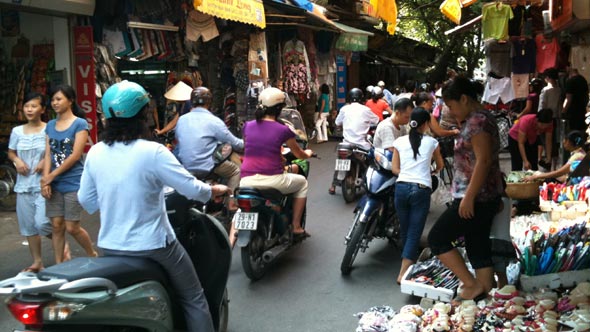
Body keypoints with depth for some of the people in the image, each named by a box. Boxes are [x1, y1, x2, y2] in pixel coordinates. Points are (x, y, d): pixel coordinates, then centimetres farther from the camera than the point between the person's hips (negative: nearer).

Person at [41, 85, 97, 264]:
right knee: (56, 226, 5)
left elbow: (75, 155, -11)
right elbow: (48, 155, 7)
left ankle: (93, 256, 19)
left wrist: (50, 176, -10)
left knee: (72, 227, -3)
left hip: (73, 183, -5)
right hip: (54, 184, 5)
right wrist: (45, 181, -6)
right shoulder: (50, 125, 13)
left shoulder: (80, 123, -4)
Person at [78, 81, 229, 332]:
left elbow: (86, 201, 8)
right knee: (193, 300, 12)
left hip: (110, 247, 6)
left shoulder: (94, 153, -3)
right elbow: (192, 189, -16)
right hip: (152, 246, -5)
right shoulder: (152, 152, -19)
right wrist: (216, 190, 5)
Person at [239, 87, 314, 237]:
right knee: (302, 182, 26)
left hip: (246, 181, 3)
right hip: (273, 180, -3)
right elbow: (300, 154, 14)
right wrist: (308, 153, 39)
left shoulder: (248, 126, 9)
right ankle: (296, 227, 25)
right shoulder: (283, 130, -1)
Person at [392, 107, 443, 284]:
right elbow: (440, 165, 22)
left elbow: (395, 168, 5)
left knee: (404, 230, 18)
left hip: (402, 188, 2)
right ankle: (403, 273, -6)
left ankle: (410, 261, 39)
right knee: (414, 233, 0)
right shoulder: (431, 142, 6)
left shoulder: (400, 141, 7)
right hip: (421, 190, -2)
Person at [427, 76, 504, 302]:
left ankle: (472, 285, -1)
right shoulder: (474, 119, 16)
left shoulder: (478, 120, -15)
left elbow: (483, 161, -23)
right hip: (484, 198, 10)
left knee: (437, 238, -4)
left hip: (475, 198, -10)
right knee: (478, 247, 12)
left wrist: (469, 198, -24)